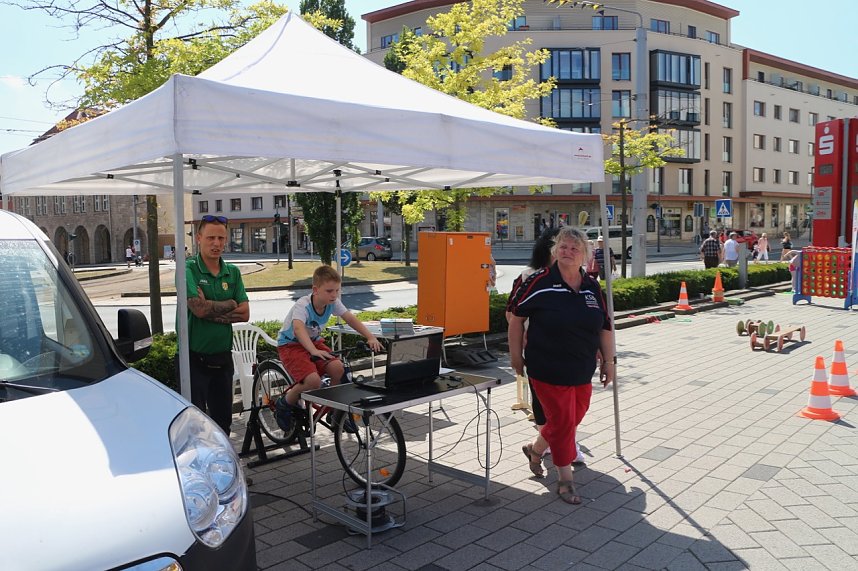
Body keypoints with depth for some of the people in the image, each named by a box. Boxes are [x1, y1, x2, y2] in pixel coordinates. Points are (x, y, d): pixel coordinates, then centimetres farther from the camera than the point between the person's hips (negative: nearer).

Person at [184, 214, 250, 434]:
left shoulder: (233, 272, 7)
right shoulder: (188, 269, -8)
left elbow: (244, 313, -2)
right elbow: (199, 308, -21)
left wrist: (212, 313, -14)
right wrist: (230, 304, -7)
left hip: (223, 357, 5)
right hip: (195, 357, -5)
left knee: (223, 419, 16)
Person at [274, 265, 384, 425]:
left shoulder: (333, 303, -10)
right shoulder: (303, 305, -29)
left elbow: (351, 319, -10)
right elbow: (298, 328, -45)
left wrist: (371, 338, -25)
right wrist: (314, 351, -62)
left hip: (314, 341, 6)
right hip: (291, 344, -6)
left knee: (338, 368, -20)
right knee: (313, 381, -28)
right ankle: (285, 403, 2)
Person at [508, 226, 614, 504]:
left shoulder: (592, 287, 3)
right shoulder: (539, 282, -12)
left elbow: (605, 326, 11)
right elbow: (516, 316, -4)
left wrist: (608, 361, 13)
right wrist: (516, 355, -3)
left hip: (582, 371, 6)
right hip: (549, 369, -6)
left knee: (573, 418, 17)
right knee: (562, 421, 0)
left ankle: (536, 449, 42)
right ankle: (565, 479, 19)